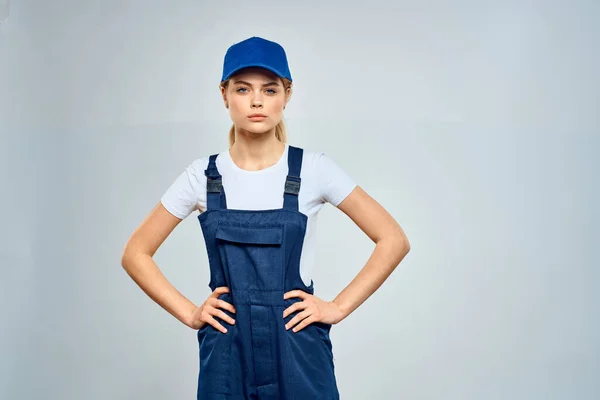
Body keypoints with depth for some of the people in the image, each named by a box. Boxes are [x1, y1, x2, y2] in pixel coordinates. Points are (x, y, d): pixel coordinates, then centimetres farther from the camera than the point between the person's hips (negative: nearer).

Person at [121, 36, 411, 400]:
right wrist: (189, 313, -3)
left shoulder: (313, 169, -6)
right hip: (226, 355, 2)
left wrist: (339, 307, -7)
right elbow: (136, 253, 6)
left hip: (298, 352, -1)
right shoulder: (203, 176, -1)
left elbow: (394, 240, -2)